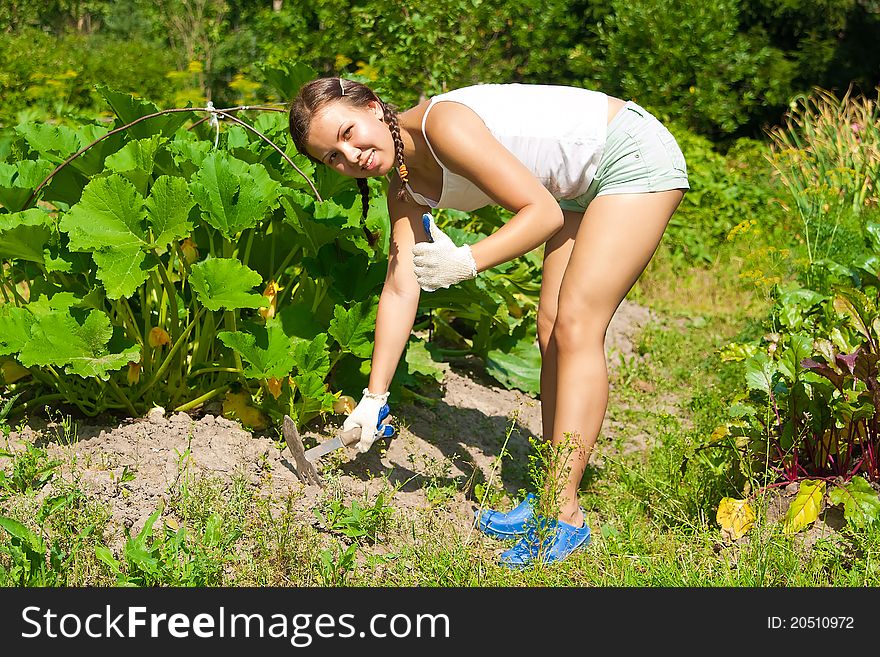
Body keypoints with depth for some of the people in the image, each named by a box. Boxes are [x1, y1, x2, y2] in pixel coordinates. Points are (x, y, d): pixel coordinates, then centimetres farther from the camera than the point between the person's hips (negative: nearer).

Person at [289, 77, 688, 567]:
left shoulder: (442, 124, -27)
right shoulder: (405, 185, -2)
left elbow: (543, 212, -28)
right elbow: (401, 288, -3)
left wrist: (467, 262, -37)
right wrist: (374, 397, -5)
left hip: (635, 155, -9)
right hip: (582, 188, 9)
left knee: (575, 327, -14)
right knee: (553, 331, 4)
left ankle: (565, 515, -12)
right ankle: (551, 496, 12)